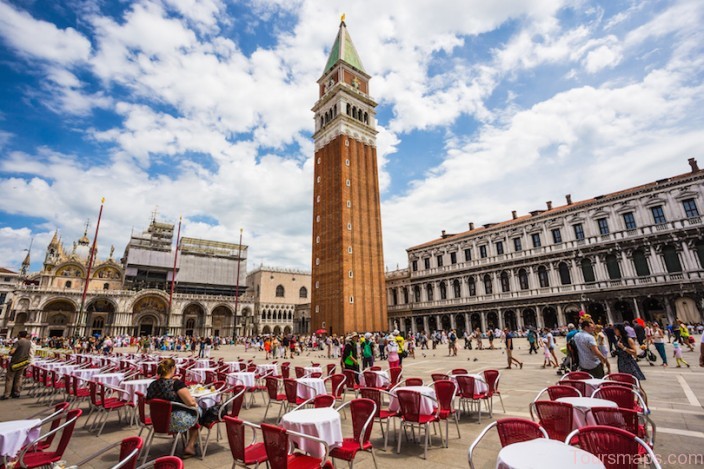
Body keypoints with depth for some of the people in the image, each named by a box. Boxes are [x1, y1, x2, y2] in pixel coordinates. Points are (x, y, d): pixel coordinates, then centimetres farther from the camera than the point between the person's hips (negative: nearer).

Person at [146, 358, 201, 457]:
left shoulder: (152, 385, -3)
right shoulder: (176, 383, -23)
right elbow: (191, 402, -23)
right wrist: (195, 402, 0)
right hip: (177, 422, -7)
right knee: (197, 411, 21)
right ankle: (190, 446, 22)